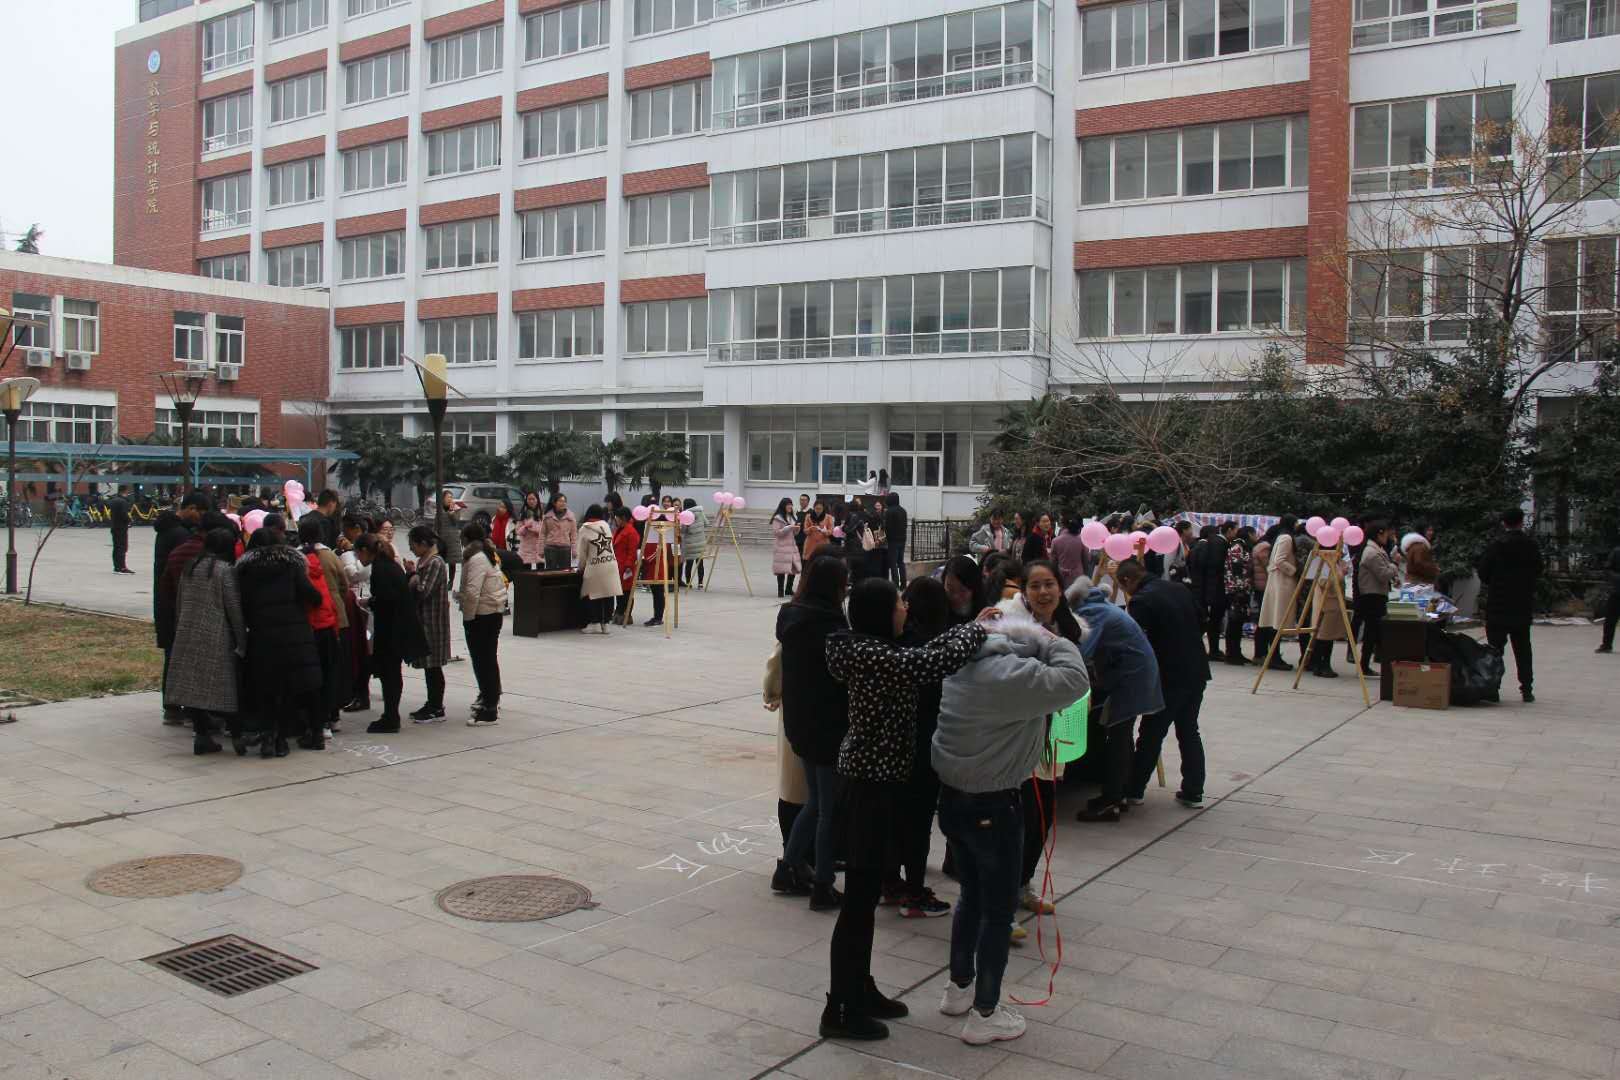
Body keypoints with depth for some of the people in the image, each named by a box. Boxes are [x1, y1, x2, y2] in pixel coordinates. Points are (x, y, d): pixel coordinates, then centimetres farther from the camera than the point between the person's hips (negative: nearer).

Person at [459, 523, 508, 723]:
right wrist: (461, 596, 13)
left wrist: (468, 616, -15)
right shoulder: (489, 555, 14)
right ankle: (491, 697, 38)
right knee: (488, 658, 23)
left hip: (482, 616, -10)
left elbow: (473, 592, -26)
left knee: (483, 661, -6)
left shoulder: (476, 559, -18)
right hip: (494, 613, 10)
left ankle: (490, 710, -5)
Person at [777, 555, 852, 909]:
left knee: (816, 801, 23)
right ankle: (822, 887, 15)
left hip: (800, 723, 8)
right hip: (829, 727, -8)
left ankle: (789, 869, 31)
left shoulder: (790, 618, 2)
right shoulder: (830, 628, -23)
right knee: (831, 808, 6)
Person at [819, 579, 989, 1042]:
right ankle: (840, 1010, 11)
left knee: (867, 894, 19)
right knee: (859, 898, 0)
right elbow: (940, 661, -28)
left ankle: (860, 990, 33)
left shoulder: (873, 650, 8)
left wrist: (971, 628, 8)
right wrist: (979, 627, -11)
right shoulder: (873, 657, -23)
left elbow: (926, 652, 17)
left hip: (871, 778, 10)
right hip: (870, 784, -10)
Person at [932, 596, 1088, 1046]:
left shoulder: (965, 663, 1)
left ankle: (959, 988, 39)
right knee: (999, 908, 8)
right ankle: (984, 1014, 19)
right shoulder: (1011, 675, -25)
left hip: (952, 799, 8)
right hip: (993, 807, -8)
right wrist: (1051, 641, -9)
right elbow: (1074, 681, -23)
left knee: (971, 895, 24)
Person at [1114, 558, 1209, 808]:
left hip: (1170, 677, -7)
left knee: (1151, 734, 4)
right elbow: (1200, 624, 18)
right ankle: (1193, 792, 17)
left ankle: (1133, 790, 13)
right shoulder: (1179, 590, 9)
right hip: (1197, 670, 7)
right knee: (1189, 731, 15)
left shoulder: (1140, 602, -14)